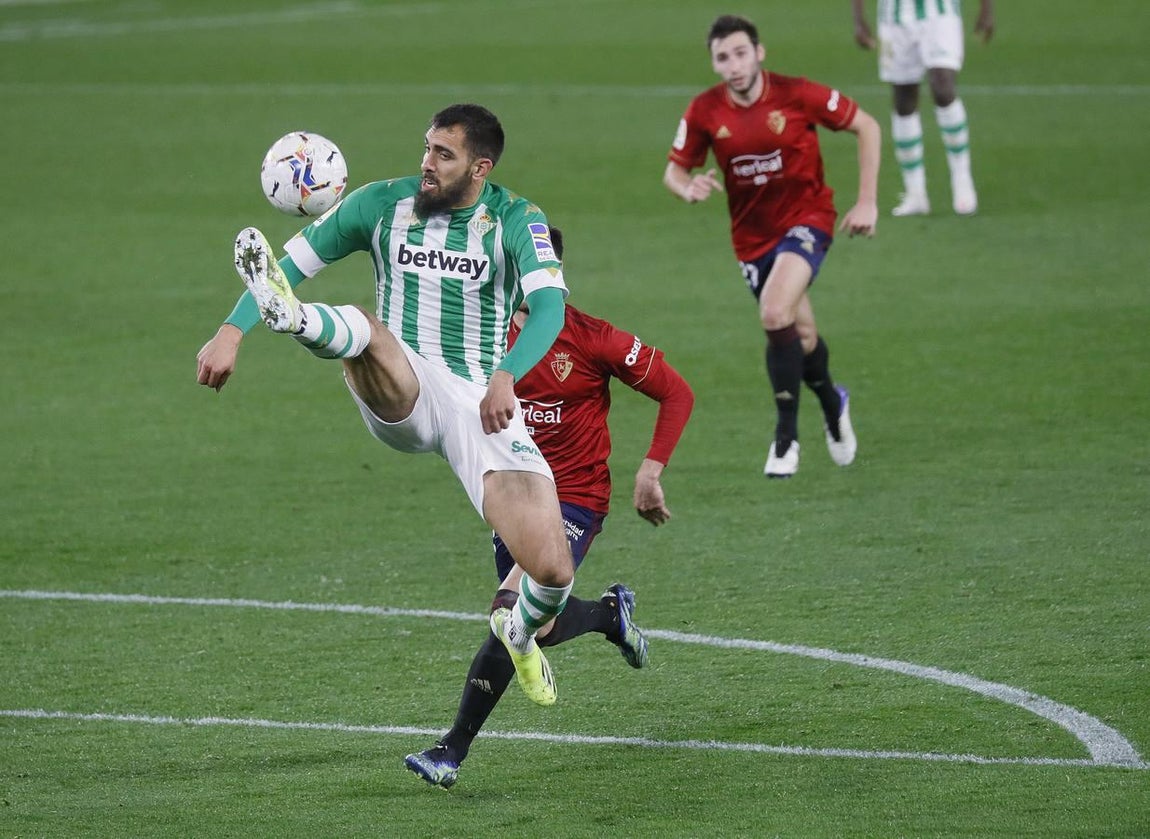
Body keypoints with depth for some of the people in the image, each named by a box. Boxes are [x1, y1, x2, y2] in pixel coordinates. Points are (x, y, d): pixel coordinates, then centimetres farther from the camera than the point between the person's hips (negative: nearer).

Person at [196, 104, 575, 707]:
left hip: (481, 405, 0)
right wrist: (231, 333, -12)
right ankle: (290, 317, -68)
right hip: (400, 396, 0)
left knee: (554, 571, -10)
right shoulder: (382, 204, 2)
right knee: (364, 327, -35)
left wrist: (505, 377, -38)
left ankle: (520, 631, 23)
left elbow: (549, 304, -19)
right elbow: (292, 262, 4)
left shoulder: (515, 220, -3)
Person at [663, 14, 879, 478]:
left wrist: (867, 201, -10)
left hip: (806, 218, -4)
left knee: (776, 314, -26)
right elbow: (675, 168, 0)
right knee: (800, 333, 13)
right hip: (752, 234, 4)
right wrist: (688, 189, -25)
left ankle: (786, 436, -12)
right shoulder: (704, 111, -10)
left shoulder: (797, 95, -18)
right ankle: (832, 403, 47)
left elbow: (866, 126, -7)